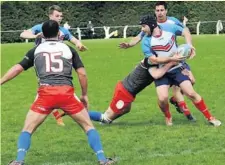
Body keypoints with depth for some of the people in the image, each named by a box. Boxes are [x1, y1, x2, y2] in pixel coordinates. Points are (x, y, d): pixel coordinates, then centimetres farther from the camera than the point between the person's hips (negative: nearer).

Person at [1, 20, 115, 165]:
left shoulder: (36, 50, 17)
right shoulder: (69, 49, 16)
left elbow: (17, 68, 13)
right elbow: (82, 73, 10)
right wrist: (85, 95, 21)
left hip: (45, 94, 0)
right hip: (67, 93, 0)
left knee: (28, 129, 12)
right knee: (88, 126, 14)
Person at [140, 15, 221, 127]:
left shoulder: (170, 29, -9)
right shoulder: (146, 41, -13)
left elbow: (185, 32, 9)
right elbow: (153, 60, -17)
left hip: (177, 68, 1)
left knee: (191, 93, -7)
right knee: (162, 98, -18)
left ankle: (209, 117, 6)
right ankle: (168, 117, 14)